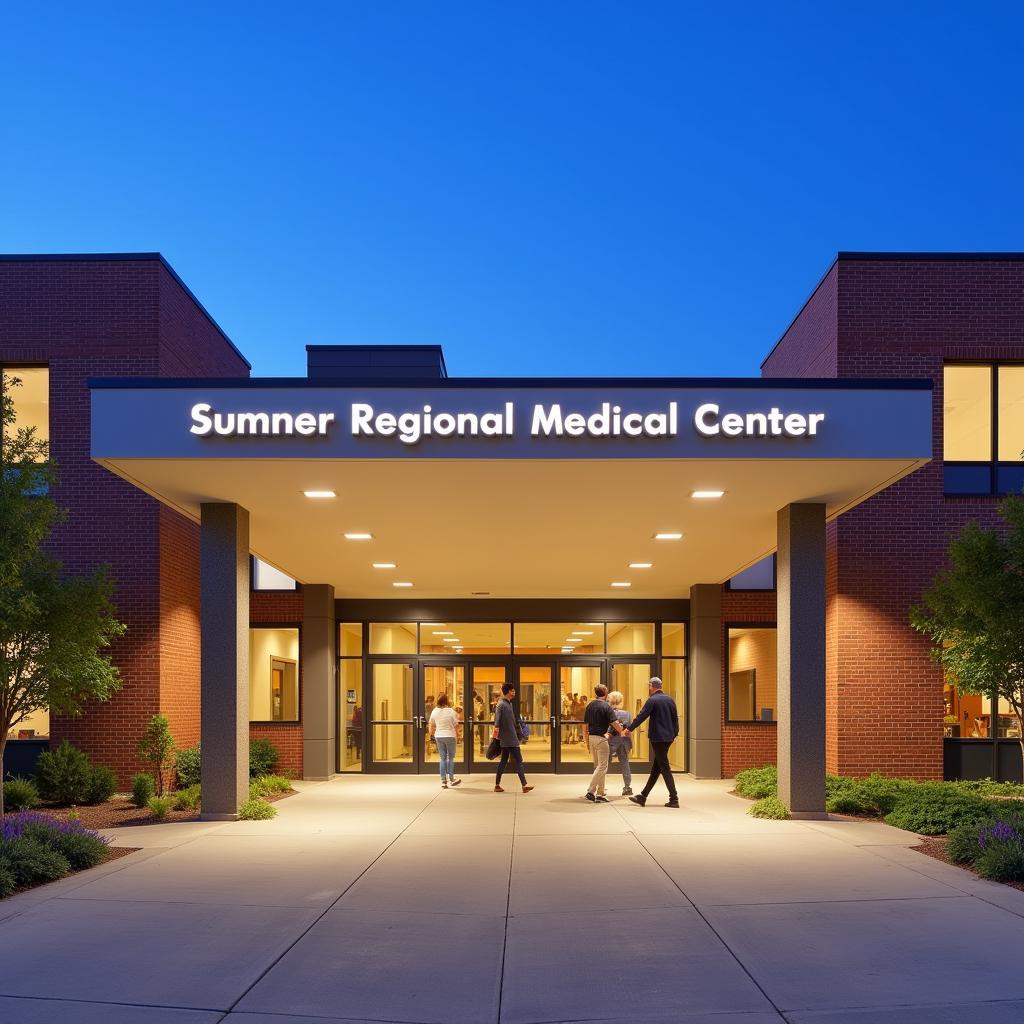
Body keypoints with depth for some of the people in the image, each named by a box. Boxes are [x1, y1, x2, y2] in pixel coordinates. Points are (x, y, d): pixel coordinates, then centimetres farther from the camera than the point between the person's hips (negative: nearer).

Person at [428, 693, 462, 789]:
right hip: (450, 736, -3)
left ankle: (443, 781, 7)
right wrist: (457, 734, 9)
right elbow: (456, 725, -7)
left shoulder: (434, 711, 0)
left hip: (439, 736, 3)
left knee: (442, 758, 9)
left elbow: (432, 725, 8)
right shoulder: (451, 711, -11)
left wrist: (431, 735, 22)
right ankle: (451, 779, 13)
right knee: (450, 758, 9)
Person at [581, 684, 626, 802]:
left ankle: (600, 794, 19)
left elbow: (585, 726, 11)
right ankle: (591, 791, -14)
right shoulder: (606, 706, -9)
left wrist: (587, 742, 17)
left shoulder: (590, 706, 9)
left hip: (591, 738, 7)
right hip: (601, 738, -7)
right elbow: (614, 723, -16)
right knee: (602, 766, -4)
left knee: (598, 766, 16)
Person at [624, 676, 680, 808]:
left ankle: (674, 799, -5)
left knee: (664, 768, -3)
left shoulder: (652, 700, -12)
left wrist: (629, 728, 1)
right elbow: (675, 718, 13)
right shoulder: (670, 699, 9)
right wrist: (674, 734, 22)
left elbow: (641, 716, -11)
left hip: (658, 738, -8)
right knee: (656, 768, 12)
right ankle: (643, 796, 20)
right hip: (668, 738, 8)